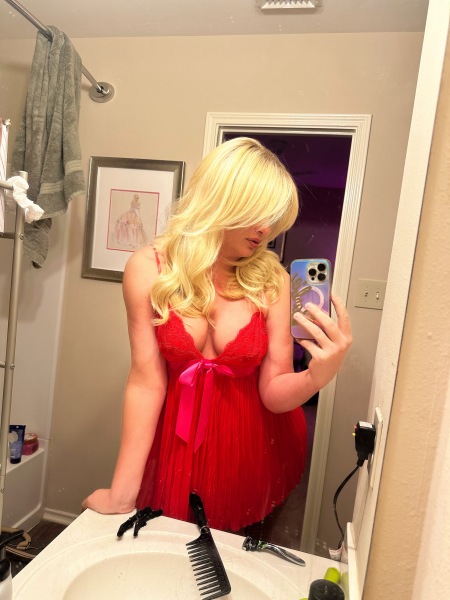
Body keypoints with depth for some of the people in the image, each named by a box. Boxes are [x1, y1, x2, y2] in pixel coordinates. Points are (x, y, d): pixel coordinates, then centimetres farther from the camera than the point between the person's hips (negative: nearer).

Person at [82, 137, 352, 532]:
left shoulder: (271, 280, -13)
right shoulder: (150, 269, -14)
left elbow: (274, 393, -11)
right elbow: (146, 382, -13)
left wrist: (316, 376, -32)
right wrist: (122, 492, -12)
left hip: (251, 455, 1)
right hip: (175, 447, 0)